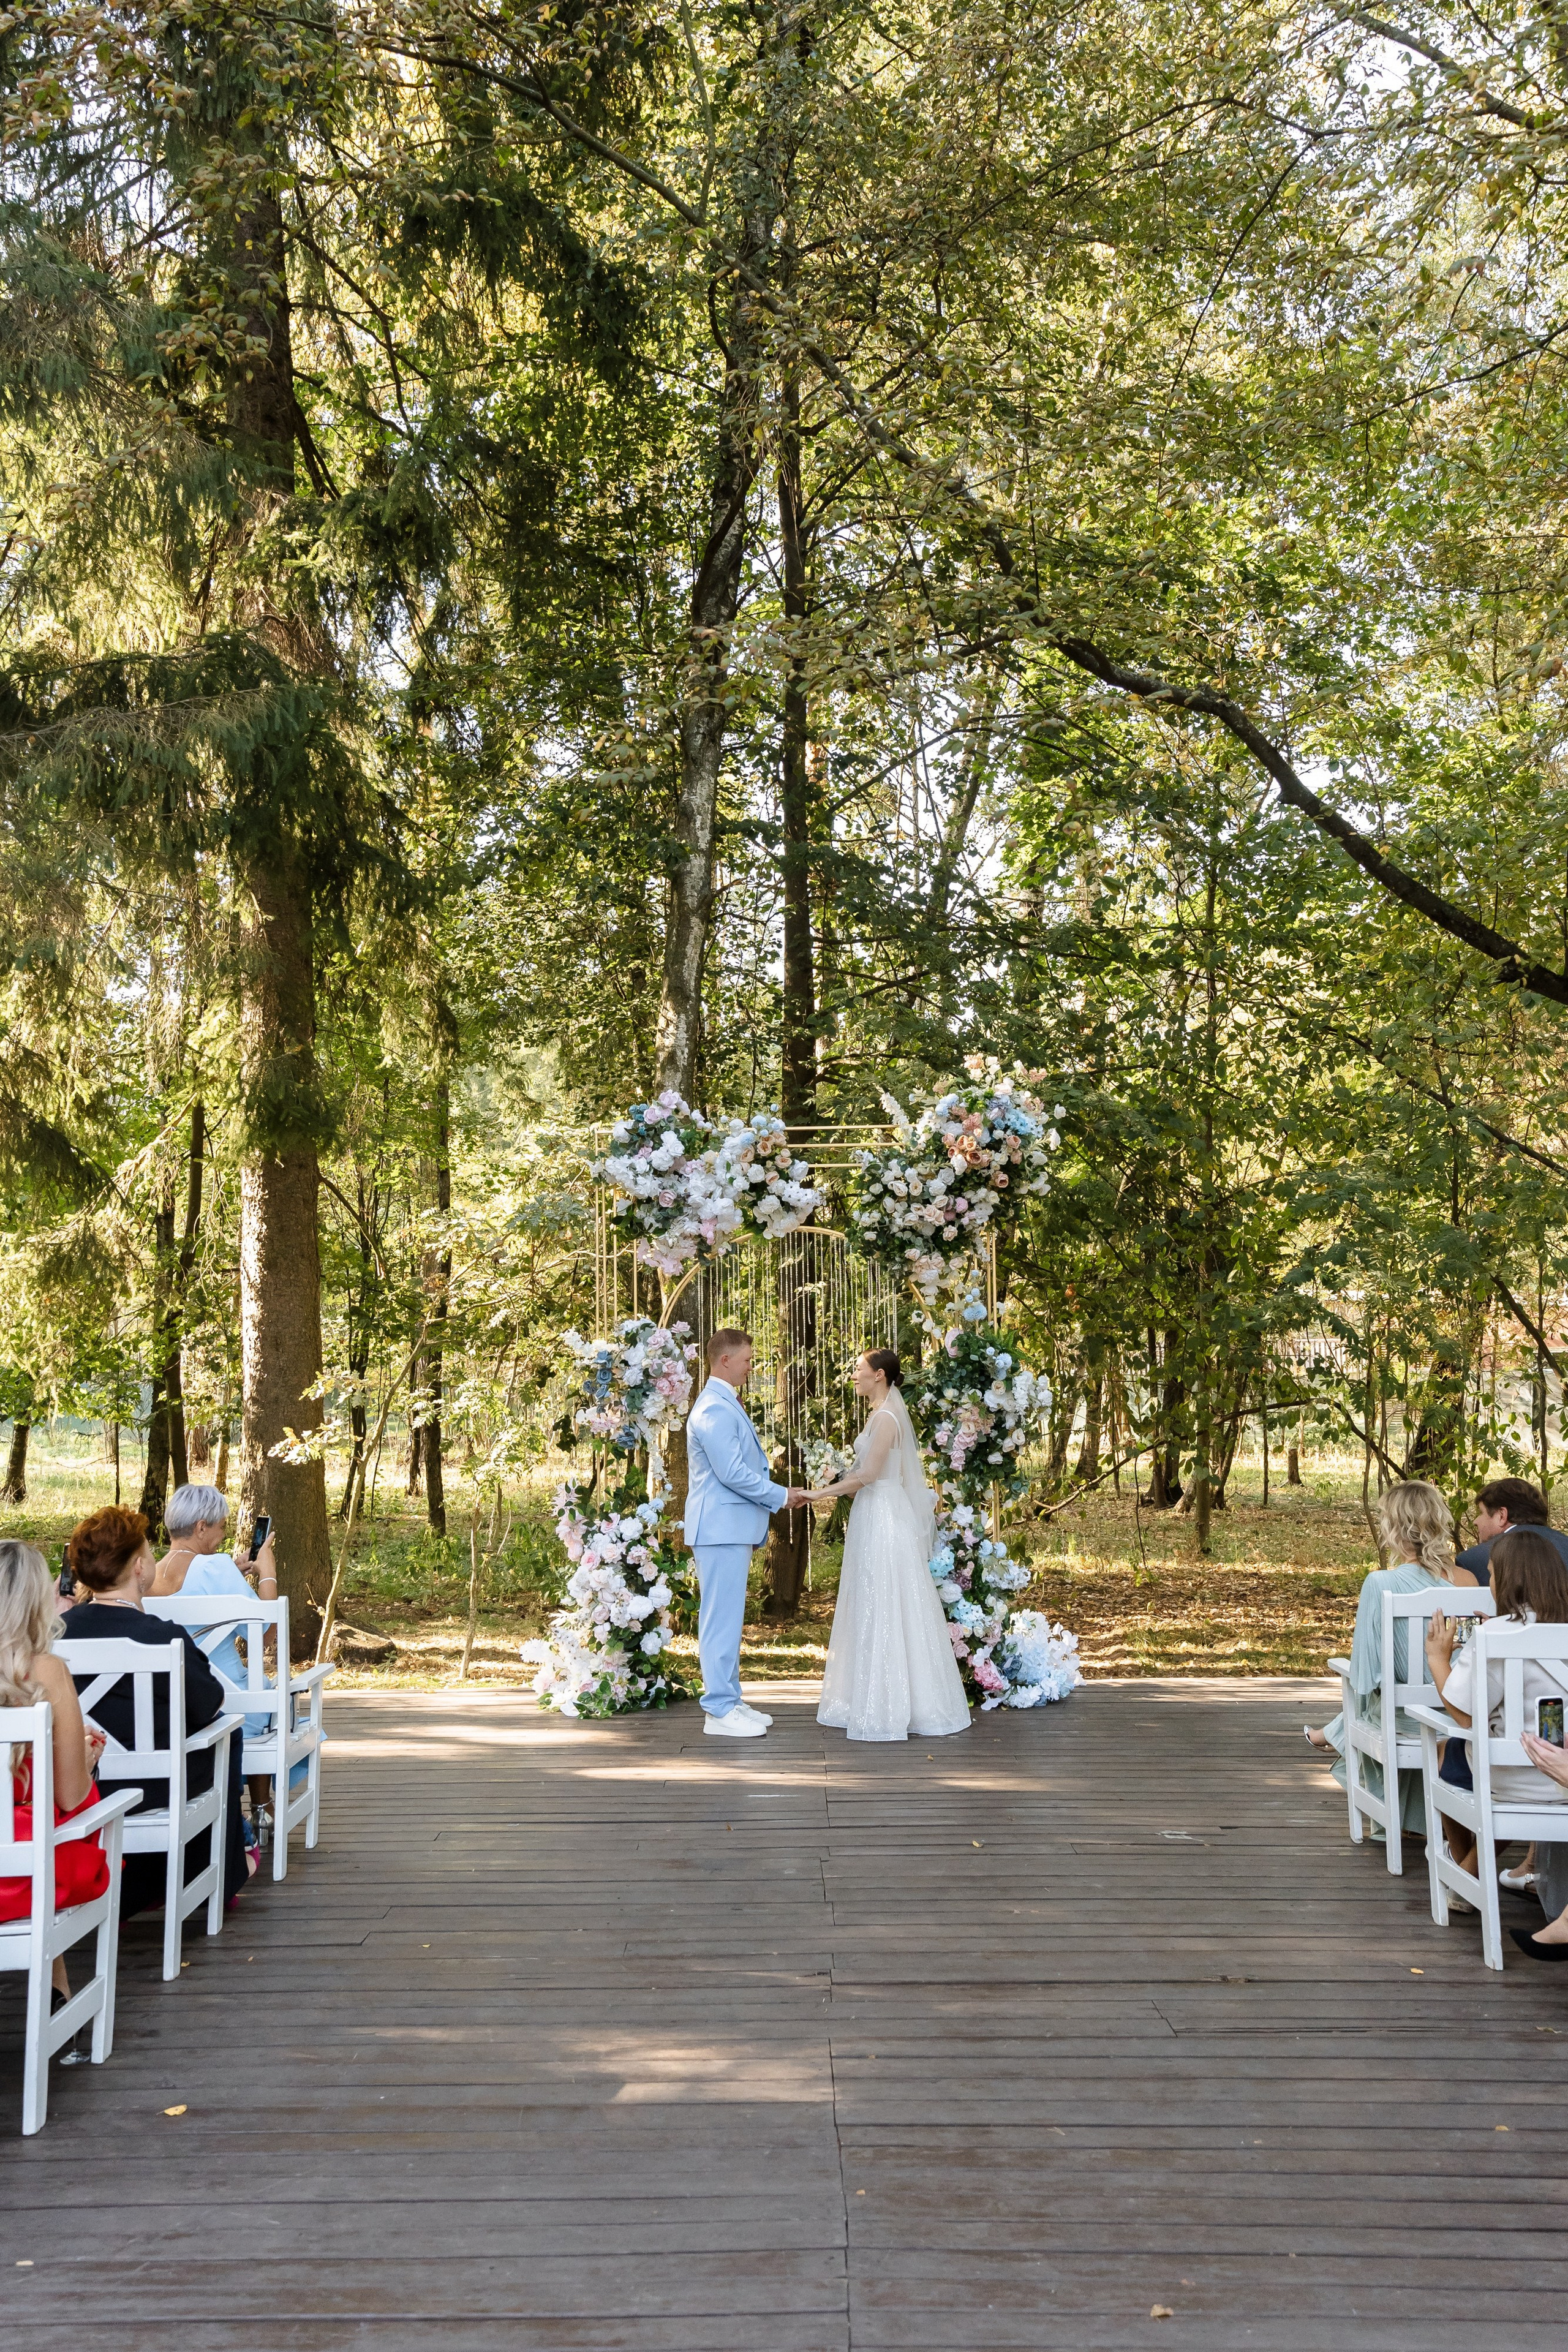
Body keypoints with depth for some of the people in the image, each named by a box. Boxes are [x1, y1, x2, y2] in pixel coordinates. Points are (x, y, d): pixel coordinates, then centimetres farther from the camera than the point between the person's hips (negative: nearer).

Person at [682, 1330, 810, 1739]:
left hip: (733, 1528, 11)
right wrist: (781, 1496, -11)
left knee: (728, 1618, 13)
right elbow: (732, 1472, -21)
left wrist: (779, 1494, 15)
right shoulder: (715, 1409, -16)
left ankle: (728, 1701, 20)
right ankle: (720, 1711, -3)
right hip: (721, 1526, -11)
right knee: (722, 1618, -6)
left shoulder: (726, 1405, 18)